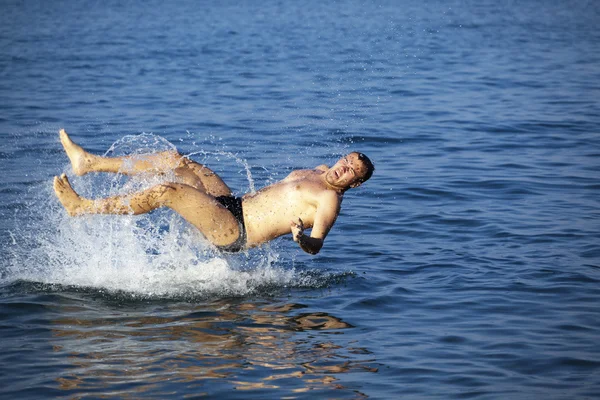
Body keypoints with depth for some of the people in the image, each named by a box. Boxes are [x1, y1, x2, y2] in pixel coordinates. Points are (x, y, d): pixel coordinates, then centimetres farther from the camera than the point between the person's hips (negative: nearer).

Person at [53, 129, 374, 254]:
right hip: (234, 204, 10)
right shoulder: (320, 172, 14)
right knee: (174, 160, 7)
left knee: (166, 191, -22)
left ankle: (81, 207, -11)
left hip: (236, 233, -10)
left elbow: (316, 245, -26)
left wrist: (300, 238, -44)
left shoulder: (330, 199, -13)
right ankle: (88, 163, 12)